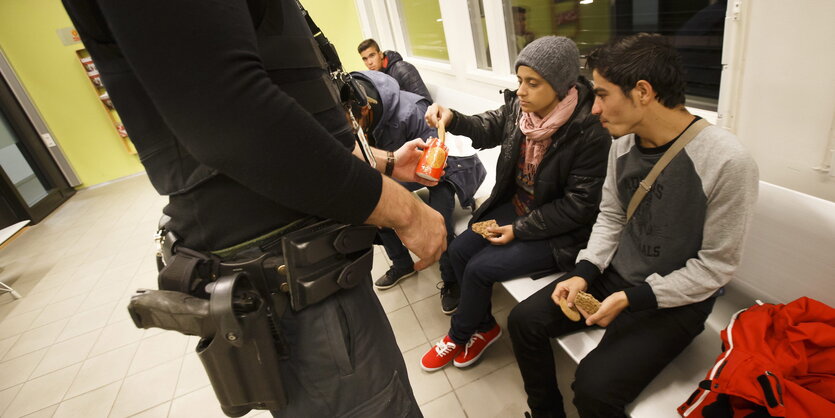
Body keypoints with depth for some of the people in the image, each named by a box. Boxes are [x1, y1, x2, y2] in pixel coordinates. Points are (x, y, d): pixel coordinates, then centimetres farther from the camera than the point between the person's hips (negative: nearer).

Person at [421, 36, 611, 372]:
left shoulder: (590, 132, -24)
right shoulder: (519, 106, -8)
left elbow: (580, 205, -20)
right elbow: (489, 129, 10)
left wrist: (519, 230, -18)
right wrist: (452, 119, -11)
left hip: (559, 230, -7)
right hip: (517, 205, 7)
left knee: (480, 268, -12)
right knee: (459, 251, -1)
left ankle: (460, 335, 20)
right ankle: (483, 327, 21)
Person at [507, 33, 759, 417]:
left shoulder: (728, 162, -22)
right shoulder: (624, 141, -3)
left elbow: (714, 266, -16)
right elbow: (610, 217, 6)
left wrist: (630, 299, -19)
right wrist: (584, 273, -7)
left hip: (674, 300, -5)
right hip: (612, 274, 6)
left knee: (594, 386, -22)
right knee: (523, 321, -3)